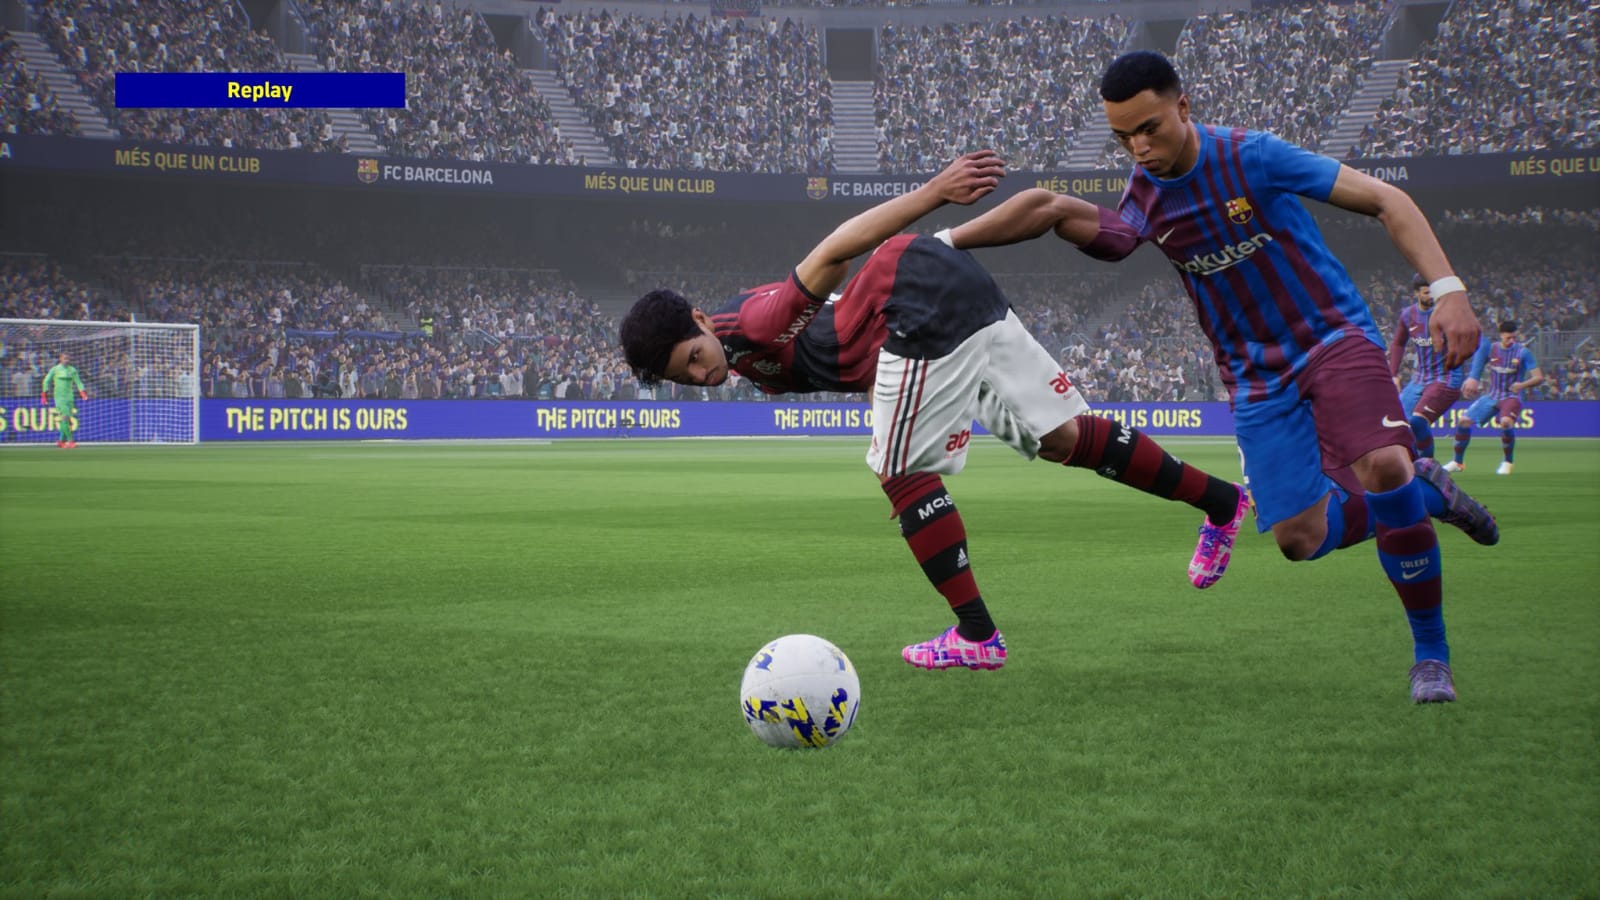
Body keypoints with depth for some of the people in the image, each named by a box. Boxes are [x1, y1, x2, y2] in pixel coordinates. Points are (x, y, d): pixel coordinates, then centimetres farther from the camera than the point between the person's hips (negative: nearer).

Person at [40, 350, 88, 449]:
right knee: (65, 417, -15)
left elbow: (78, 382, 10)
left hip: (69, 396, 4)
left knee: (68, 420, 0)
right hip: (59, 396, -4)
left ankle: (61, 441, 13)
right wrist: (44, 396, 0)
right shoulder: (55, 369, -1)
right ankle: (70, 441, -19)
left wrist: (84, 395, -4)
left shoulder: (72, 370, 9)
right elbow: (46, 382, 4)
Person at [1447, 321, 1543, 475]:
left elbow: (1539, 377, -12)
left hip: (1511, 397, -4)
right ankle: (1458, 462, 12)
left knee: (1505, 422, -34)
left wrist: (1522, 385, -30)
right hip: (1491, 396, 4)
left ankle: (1507, 462, -11)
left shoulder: (1523, 352, -9)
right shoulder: (1490, 348, 1)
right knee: (1464, 421, -7)